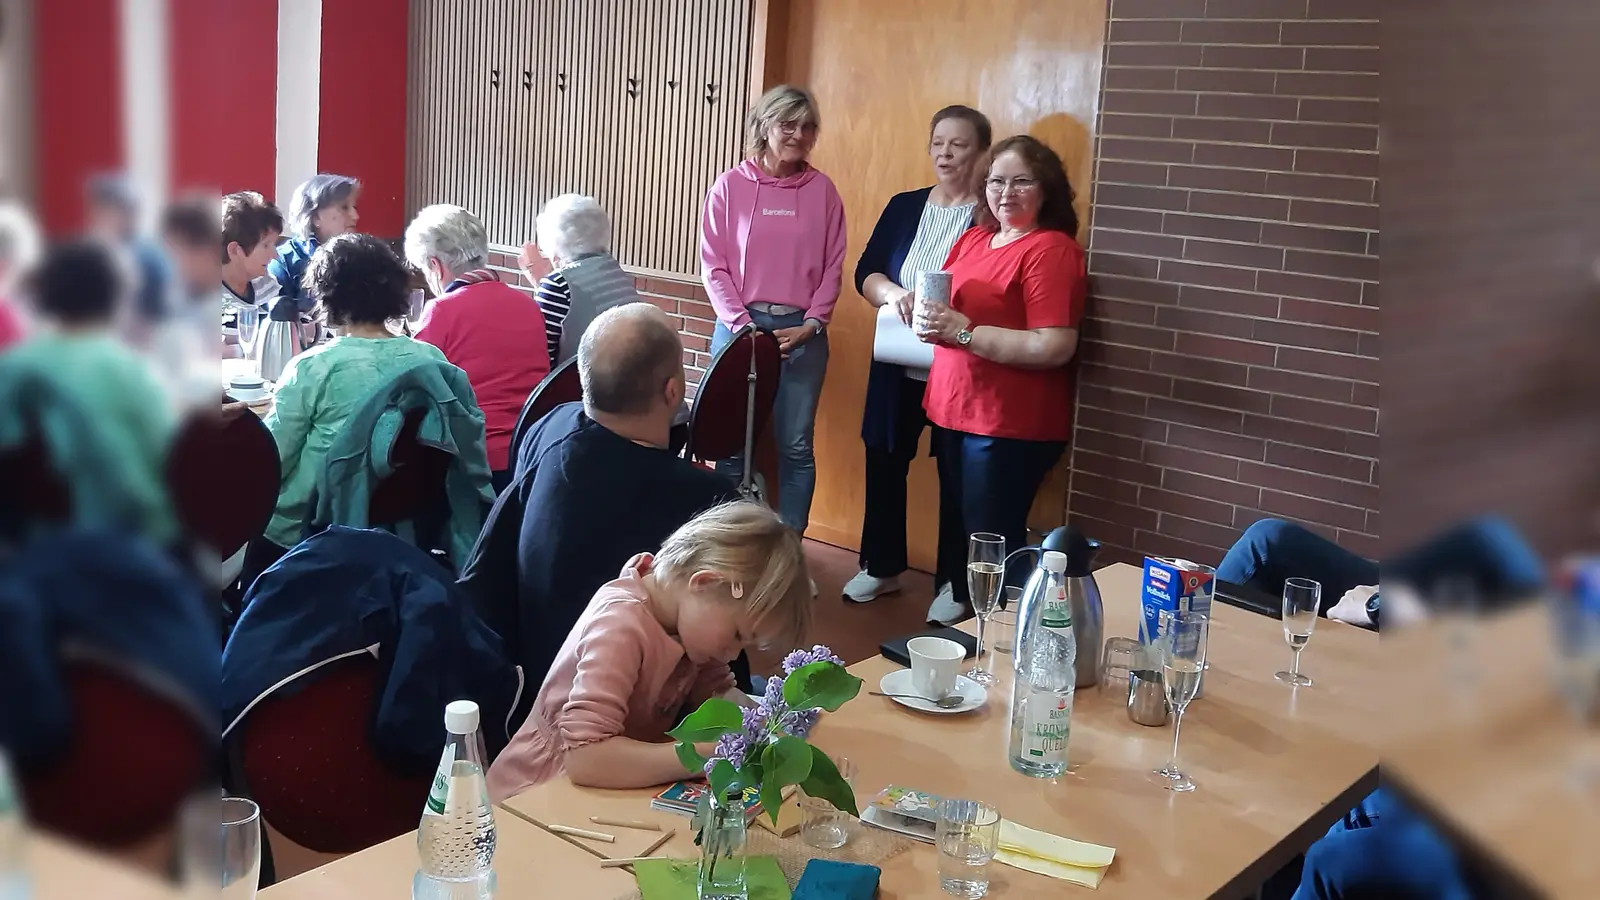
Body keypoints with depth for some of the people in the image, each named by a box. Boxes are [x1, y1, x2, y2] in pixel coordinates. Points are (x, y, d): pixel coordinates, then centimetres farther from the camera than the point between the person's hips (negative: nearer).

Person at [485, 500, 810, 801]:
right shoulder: (621, 626, -28)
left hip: (610, 788, 8)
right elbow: (585, 757, -37)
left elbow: (716, 692, 7)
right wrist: (716, 754, -35)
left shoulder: (688, 612, -4)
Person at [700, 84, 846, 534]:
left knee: (796, 447, 4)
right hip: (739, 326, -1)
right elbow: (713, 264, -1)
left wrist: (811, 324, -7)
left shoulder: (822, 190, 5)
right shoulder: (730, 185, 0)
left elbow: (833, 267, 5)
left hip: (802, 332, 1)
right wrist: (742, 324, -10)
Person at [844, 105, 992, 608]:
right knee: (885, 463, 11)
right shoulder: (904, 207, 9)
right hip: (899, 364, 5)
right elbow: (865, 272, 4)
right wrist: (893, 293, -17)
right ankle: (882, 567, 27)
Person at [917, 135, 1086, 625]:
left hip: (1011, 424, -8)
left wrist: (964, 331, -22)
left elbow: (1055, 347, -24)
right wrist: (931, 317, 1)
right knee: (955, 520, 20)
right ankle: (955, 596, 37)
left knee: (991, 538, -4)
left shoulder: (1051, 250, -15)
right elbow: (947, 302, 26)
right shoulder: (974, 238, 11)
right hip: (955, 409, 8)